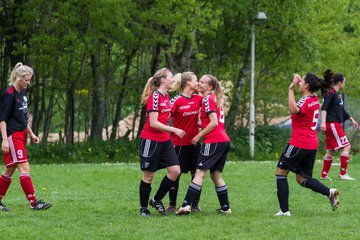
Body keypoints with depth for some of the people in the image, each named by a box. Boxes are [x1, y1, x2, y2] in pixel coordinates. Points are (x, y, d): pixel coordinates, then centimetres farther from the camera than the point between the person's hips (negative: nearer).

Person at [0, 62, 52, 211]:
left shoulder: (22, 93, 14)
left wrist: (31, 134, 22)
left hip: (21, 135, 9)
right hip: (12, 136, -9)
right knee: (24, 168, -13)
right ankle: (33, 203, -15)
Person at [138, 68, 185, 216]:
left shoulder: (166, 96, 11)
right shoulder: (155, 96, -16)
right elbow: (153, 123, -20)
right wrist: (174, 130, -20)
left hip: (164, 140, 8)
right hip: (150, 140, -8)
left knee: (175, 171, -3)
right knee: (149, 175, 1)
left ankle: (157, 200, 12)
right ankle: (143, 208, 14)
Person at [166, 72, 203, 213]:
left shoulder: (198, 99, 4)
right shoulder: (176, 100, -12)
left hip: (194, 142, 5)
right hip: (179, 143, -5)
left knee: (196, 173, 4)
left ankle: (195, 205, 12)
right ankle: (172, 204, 15)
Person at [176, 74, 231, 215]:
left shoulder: (208, 99, -8)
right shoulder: (215, 99, 19)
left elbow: (214, 123, -16)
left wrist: (199, 135, -9)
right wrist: (201, 125, 15)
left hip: (213, 141, -9)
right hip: (224, 141, 9)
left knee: (199, 173, -13)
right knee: (216, 175, 15)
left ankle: (186, 205, -19)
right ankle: (225, 208, 15)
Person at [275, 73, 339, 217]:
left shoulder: (306, 101, -17)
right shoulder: (314, 98, 10)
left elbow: (294, 110, -40)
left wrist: (291, 89, -32)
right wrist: (298, 81, 24)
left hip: (299, 144, -9)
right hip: (312, 144, 9)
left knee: (281, 172, 3)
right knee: (302, 178, 14)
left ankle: (284, 210, -2)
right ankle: (329, 192, -7)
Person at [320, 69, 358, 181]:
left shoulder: (337, 94, 17)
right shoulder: (331, 93, -12)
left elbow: (342, 109, 28)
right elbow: (324, 108, -21)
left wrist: (351, 119, 33)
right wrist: (323, 122, -31)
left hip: (335, 125, 10)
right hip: (332, 124, -10)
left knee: (330, 150, 11)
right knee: (346, 146, -11)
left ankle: (324, 175, 15)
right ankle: (343, 174, -10)